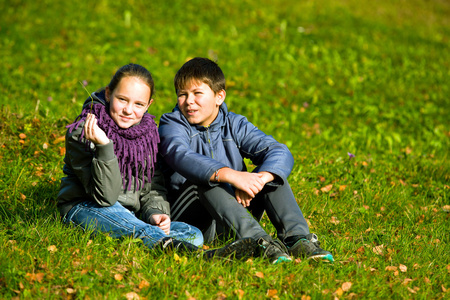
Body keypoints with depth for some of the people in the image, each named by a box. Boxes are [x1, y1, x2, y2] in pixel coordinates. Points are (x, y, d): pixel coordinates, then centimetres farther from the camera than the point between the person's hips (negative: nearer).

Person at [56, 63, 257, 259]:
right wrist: (103, 147, -34)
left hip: (130, 216, 6)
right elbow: (105, 196, -20)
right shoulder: (81, 133, -12)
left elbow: (153, 187, 9)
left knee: (193, 234, -14)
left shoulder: (148, 133, 5)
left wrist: (155, 212, -13)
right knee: (110, 210, -40)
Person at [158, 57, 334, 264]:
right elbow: (182, 157, -29)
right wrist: (230, 175, -45)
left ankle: (297, 238, -32)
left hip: (234, 210, 4)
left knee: (271, 171, -11)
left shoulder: (235, 125, 6)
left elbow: (280, 153, -9)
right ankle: (259, 241, -51)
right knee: (203, 181, -32)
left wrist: (259, 179, -32)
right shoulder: (172, 126, -4)